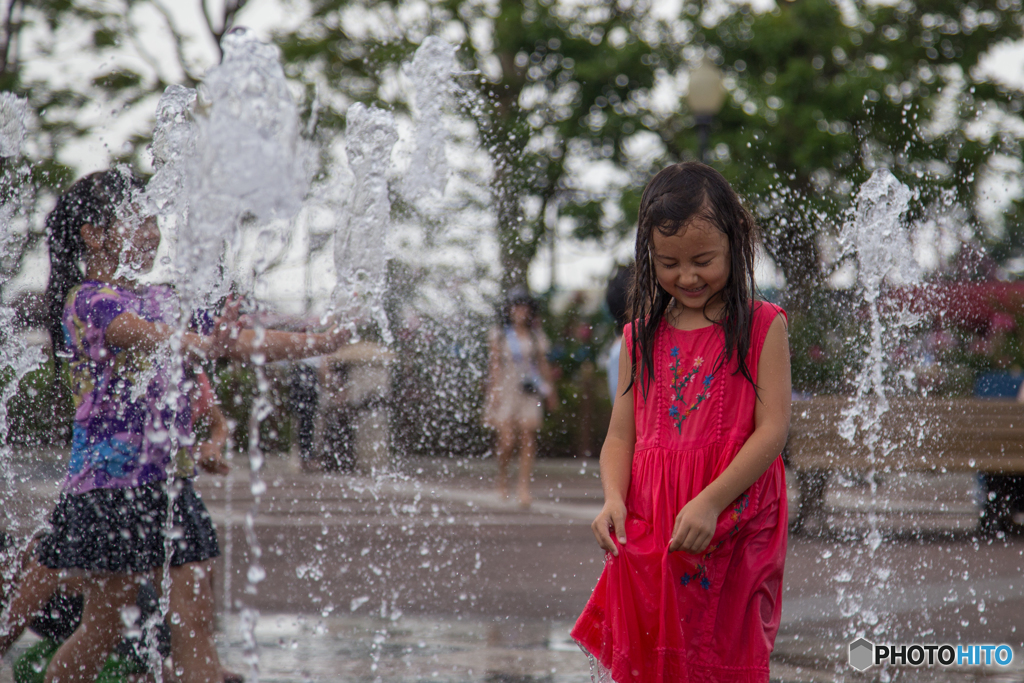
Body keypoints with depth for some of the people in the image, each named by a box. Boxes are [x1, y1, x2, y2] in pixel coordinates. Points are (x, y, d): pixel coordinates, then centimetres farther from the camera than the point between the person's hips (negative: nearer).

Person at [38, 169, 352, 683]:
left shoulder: (162, 301, 14)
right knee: (102, 630, 1)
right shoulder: (88, 300, -9)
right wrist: (204, 345, -50)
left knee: (194, 624, 1)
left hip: (166, 482, 7)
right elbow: (145, 336, -30)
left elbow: (245, 343, 13)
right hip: (110, 483, -7)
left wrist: (329, 341, 3)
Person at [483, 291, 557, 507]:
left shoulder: (537, 337, 10)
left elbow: (543, 365, 14)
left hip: (530, 391, 2)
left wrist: (549, 391, 13)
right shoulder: (498, 335, 5)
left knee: (528, 440, -6)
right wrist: (493, 390, -8)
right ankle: (502, 478, 16)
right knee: (507, 439, -9)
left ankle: (524, 487, -4)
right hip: (506, 390, -2)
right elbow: (494, 364, 1)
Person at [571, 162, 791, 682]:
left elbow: (772, 429, -8)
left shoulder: (762, 327, 0)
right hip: (649, 534, 3)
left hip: (733, 534, -3)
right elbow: (621, 433, 10)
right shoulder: (640, 335, 11)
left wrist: (710, 502, -19)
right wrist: (614, 498, -11)